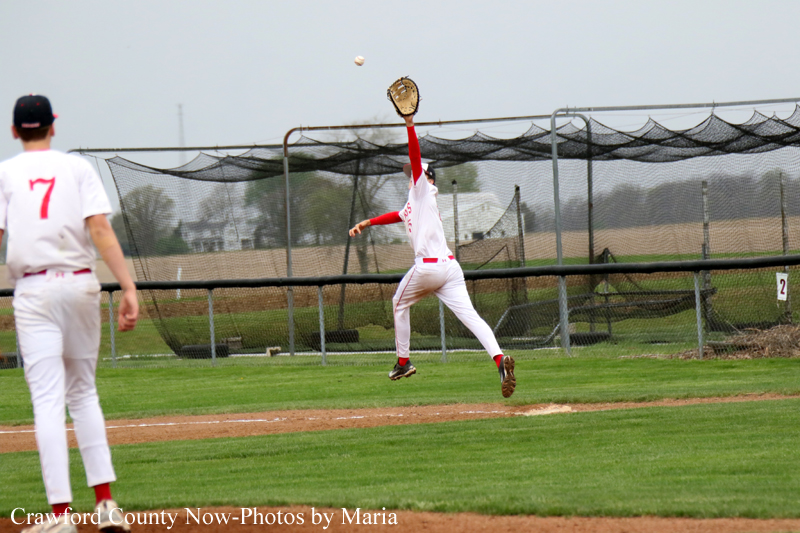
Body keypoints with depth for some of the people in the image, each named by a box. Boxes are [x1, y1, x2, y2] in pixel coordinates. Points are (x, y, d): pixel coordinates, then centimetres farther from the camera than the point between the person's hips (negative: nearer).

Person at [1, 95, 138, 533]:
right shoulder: (78, 168, 7)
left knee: (48, 399, -5)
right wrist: (128, 288, -11)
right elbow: (100, 229, -5)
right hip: (81, 284, 2)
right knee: (83, 393, 16)